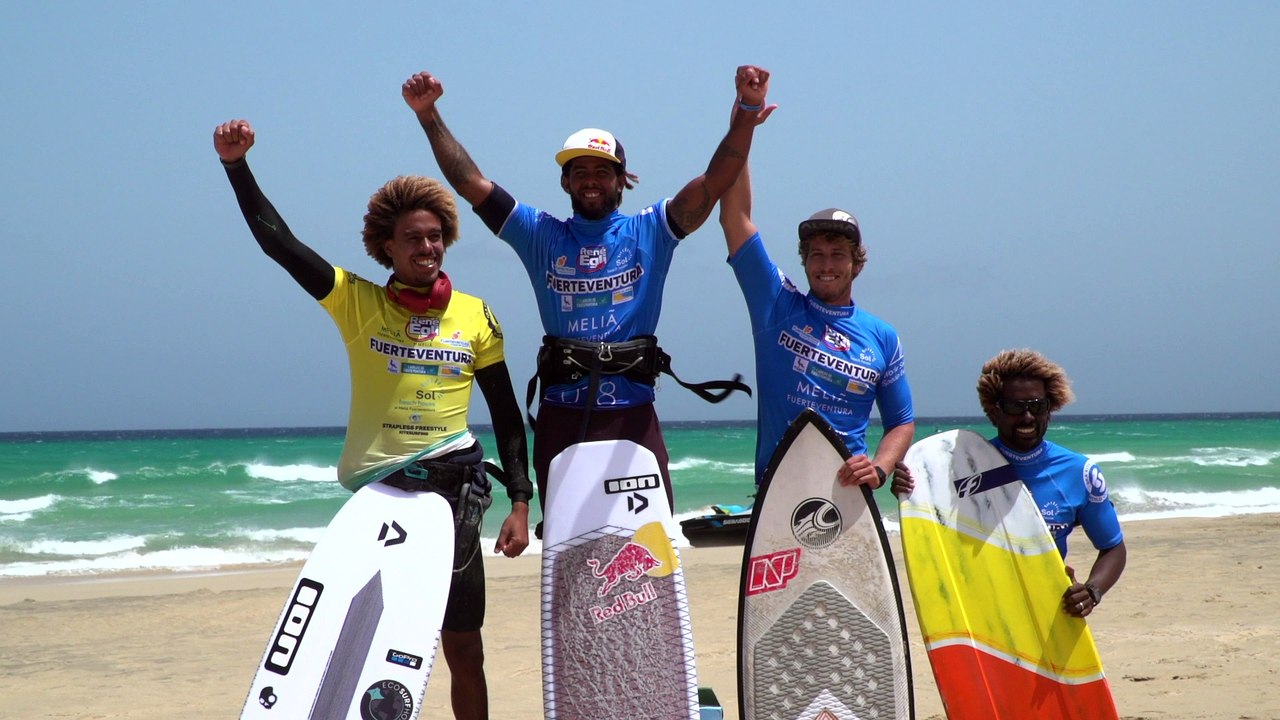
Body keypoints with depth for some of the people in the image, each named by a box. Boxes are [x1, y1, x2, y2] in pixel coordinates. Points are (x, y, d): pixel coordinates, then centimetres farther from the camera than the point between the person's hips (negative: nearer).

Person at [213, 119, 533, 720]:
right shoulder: (356, 303, 1)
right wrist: (235, 164, -16)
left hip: (451, 488, 1)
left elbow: (507, 417, 8)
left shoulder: (477, 317, 4)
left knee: (464, 651, 7)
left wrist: (520, 502, 2)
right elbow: (276, 240, -6)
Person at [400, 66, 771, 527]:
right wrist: (429, 116, -2)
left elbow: (716, 180, -2)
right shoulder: (541, 235, 11)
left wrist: (746, 111, -16)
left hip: (633, 416, -1)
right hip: (562, 416, 1)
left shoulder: (650, 231, 8)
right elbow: (469, 182, 7)